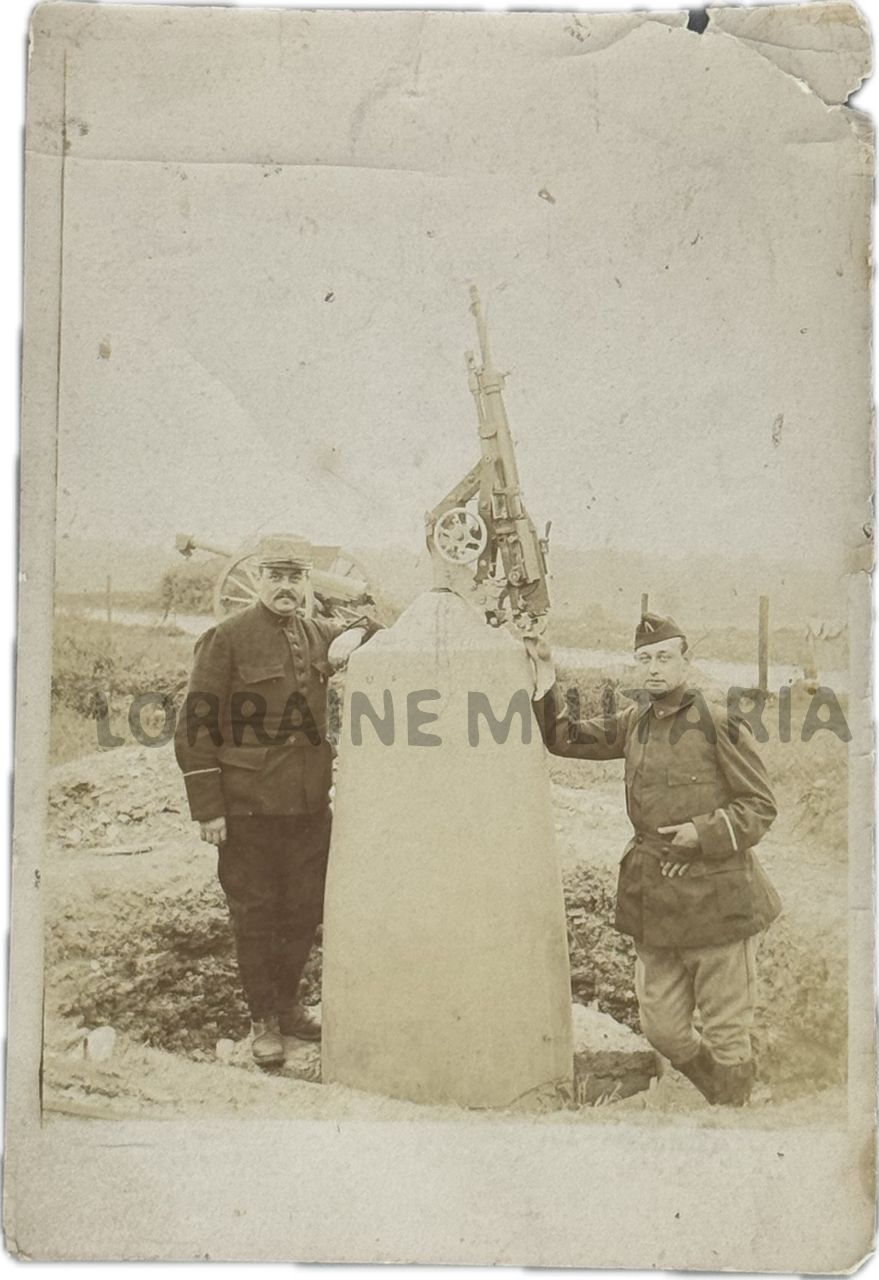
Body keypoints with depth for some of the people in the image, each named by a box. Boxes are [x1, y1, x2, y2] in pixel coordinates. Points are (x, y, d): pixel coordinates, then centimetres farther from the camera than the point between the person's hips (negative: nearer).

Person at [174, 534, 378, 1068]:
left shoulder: (321, 634, 7)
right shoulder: (226, 639, -9)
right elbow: (197, 726, -9)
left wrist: (359, 633, -3)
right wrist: (207, 808, -13)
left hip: (311, 804, 5)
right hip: (249, 807, -5)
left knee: (305, 912, 14)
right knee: (255, 915, 7)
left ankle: (289, 1004, 33)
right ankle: (264, 1020, 22)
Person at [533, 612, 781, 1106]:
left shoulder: (722, 724, -10)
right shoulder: (633, 723, 7)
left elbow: (761, 808, -7)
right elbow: (563, 737, 12)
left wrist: (702, 834, -18)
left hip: (717, 899, -6)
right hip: (655, 900, 6)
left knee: (726, 1033, 6)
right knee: (663, 1029, 14)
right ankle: (723, 1093, 39)